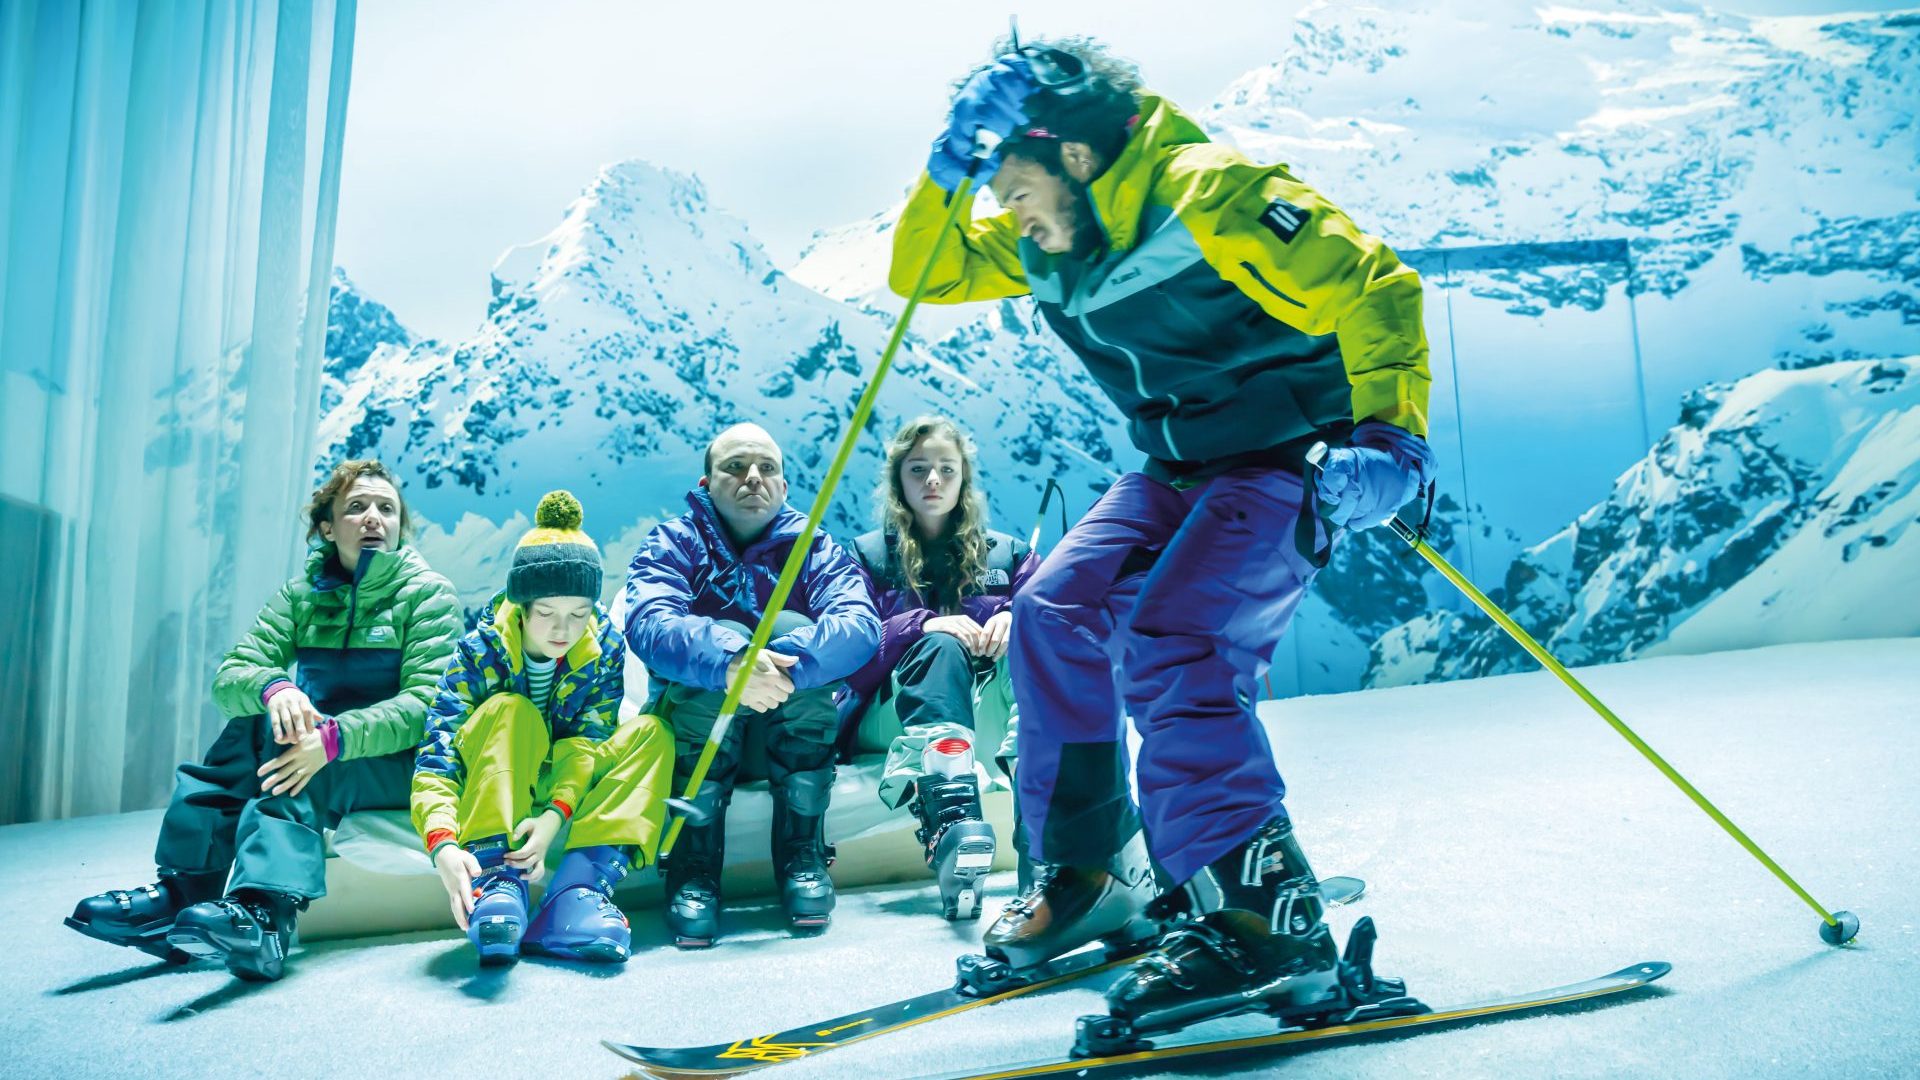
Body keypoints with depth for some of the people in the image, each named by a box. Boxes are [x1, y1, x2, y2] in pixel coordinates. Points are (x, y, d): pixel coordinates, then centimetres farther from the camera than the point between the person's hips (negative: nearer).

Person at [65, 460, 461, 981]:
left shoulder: (429, 593, -6)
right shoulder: (301, 596, 8)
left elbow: (428, 702, -19)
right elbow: (230, 674, -5)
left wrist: (336, 737, -34)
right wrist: (273, 686, -30)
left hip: (405, 765, -4)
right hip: (320, 749, 5)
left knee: (293, 752, -31)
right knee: (253, 721, -24)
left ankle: (265, 915, -50)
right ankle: (184, 892, -30)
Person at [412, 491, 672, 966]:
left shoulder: (604, 646, -13)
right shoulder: (482, 648, -21)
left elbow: (587, 740, -21)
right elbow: (436, 755, -32)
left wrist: (554, 815, -40)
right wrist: (442, 846, -50)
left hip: (569, 793, 3)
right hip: (488, 794, -2)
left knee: (651, 732, -22)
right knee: (510, 710, -30)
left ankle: (580, 886, -38)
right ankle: (496, 878, -41)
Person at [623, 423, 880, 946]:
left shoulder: (814, 548, 2)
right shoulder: (673, 543, 0)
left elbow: (862, 625, -19)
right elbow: (647, 624, -22)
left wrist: (786, 663, -39)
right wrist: (728, 662, -42)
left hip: (798, 738, 1)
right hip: (691, 731, -1)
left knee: (792, 629, -24)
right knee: (719, 639, -27)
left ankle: (802, 851, -21)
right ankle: (695, 862, -25)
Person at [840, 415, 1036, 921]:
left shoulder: (1007, 552, 23)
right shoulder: (867, 554, 17)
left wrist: (1017, 620, -15)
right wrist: (923, 624, -17)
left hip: (988, 709, 2)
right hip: (896, 711, -1)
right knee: (939, 647, -33)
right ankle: (951, 819, -58)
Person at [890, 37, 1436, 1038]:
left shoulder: (1207, 195, -18)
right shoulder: (1045, 244, 6)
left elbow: (1368, 287, -19)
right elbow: (926, 274, 11)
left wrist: (1387, 430, -30)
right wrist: (947, 174, -7)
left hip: (1288, 464, -8)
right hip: (1176, 472, 8)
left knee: (1165, 647, -26)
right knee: (1055, 614, -5)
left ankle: (1262, 921, -20)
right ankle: (1085, 875, 9)